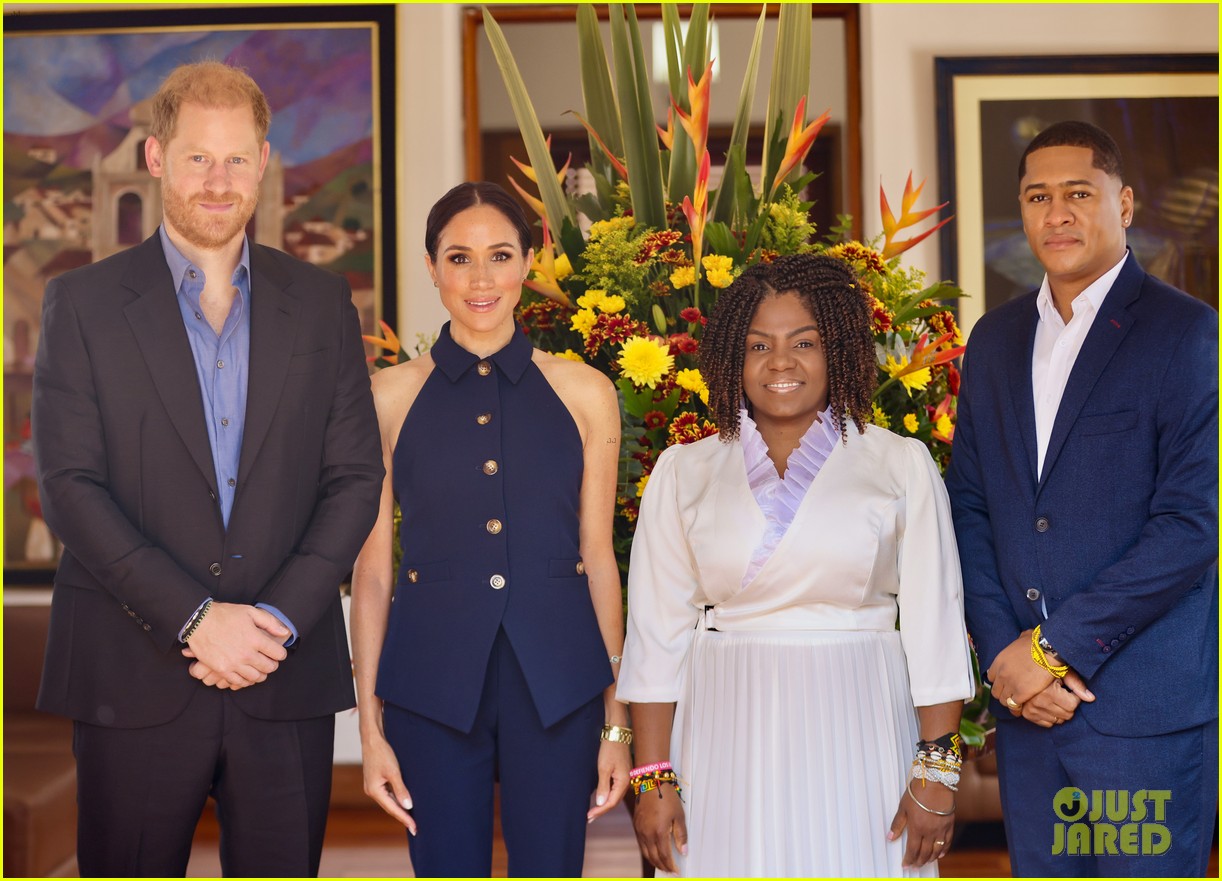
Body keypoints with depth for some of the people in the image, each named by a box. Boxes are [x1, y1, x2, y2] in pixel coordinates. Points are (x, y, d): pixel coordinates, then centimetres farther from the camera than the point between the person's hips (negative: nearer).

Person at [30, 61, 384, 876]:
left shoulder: (322, 303, 8)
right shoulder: (83, 304, 3)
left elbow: (355, 476, 4)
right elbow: (70, 486, -5)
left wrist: (280, 618, -8)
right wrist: (192, 618, -13)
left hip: (288, 679, 2)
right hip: (134, 679, -1)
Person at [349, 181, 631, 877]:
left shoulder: (583, 392, 4)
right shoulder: (392, 396, 3)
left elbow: (599, 559, 6)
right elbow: (372, 567, 4)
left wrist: (617, 720, 5)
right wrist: (370, 724, 1)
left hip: (556, 682, 1)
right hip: (433, 679, 0)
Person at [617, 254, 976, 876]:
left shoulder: (902, 465, 2)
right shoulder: (683, 473, 5)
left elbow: (934, 627, -1)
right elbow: (657, 633, 3)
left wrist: (936, 774, -6)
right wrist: (654, 779, -2)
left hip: (858, 736, -1)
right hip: (726, 743, 1)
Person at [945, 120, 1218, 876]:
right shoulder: (995, 339, 12)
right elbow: (970, 507, 10)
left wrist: (1055, 647, -13)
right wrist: (1001, 651, -4)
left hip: (1145, 704, -5)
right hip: (1024, 700, 5)